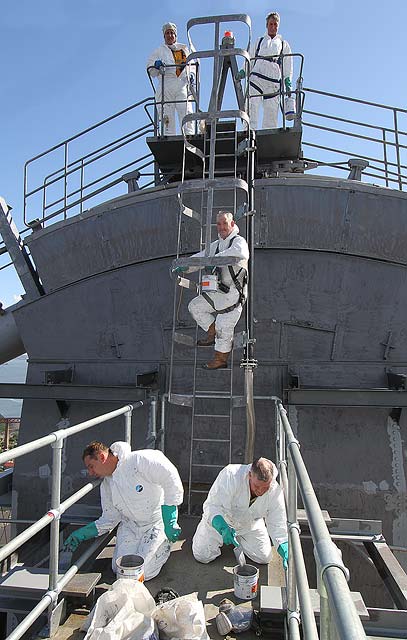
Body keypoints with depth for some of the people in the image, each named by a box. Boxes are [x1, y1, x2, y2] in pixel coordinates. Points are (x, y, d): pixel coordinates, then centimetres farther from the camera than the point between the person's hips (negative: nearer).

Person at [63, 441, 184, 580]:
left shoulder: (138, 460, -24)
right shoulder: (106, 486, 3)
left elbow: (171, 480, -29)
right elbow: (109, 519, 10)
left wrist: (169, 520, -28)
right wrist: (81, 534, 1)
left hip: (157, 522, -6)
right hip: (130, 525, 7)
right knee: (119, 570, -4)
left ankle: (164, 544, 14)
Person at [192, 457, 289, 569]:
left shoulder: (275, 491, -28)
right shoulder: (231, 475, -39)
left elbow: (278, 525, -19)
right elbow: (213, 505, -36)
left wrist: (286, 553, -32)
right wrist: (223, 528, -53)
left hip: (250, 524, 3)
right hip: (220, 521, -2)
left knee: (264, 557, -1)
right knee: (202, 556, -7)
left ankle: (239, 538, 26)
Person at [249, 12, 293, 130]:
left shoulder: (284, 44, 24)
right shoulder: (259, 41, 27)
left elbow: (288, 67, 18)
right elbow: (250, 60, 23)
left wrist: (288, 82, 2)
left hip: (274, 82, 0)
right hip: (256, 78, 0)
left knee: (271, 113, -9)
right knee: (251, 107, -19)